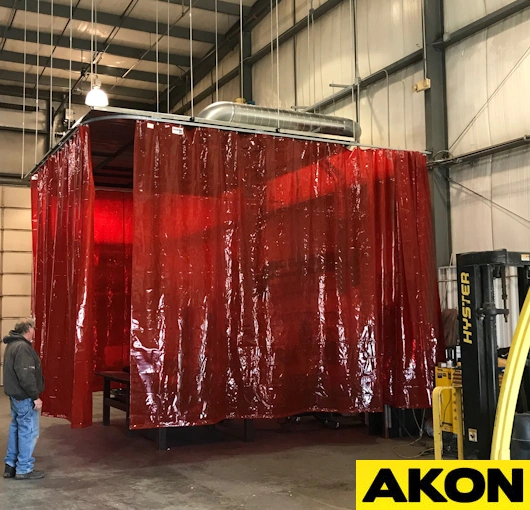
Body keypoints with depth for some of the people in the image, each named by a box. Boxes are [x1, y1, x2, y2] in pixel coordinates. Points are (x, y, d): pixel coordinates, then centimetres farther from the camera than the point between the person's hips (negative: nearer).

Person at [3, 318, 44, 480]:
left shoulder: (13, 344, 12)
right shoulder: (23, 347, -22)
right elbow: (26, 376, -26)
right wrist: (35, 397, -21)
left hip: (16, 395, 11)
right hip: (25, 397, -11)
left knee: (16, 429, 17)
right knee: (28, 432, -2)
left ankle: (10, 465, 24)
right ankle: (24, 469, 4)